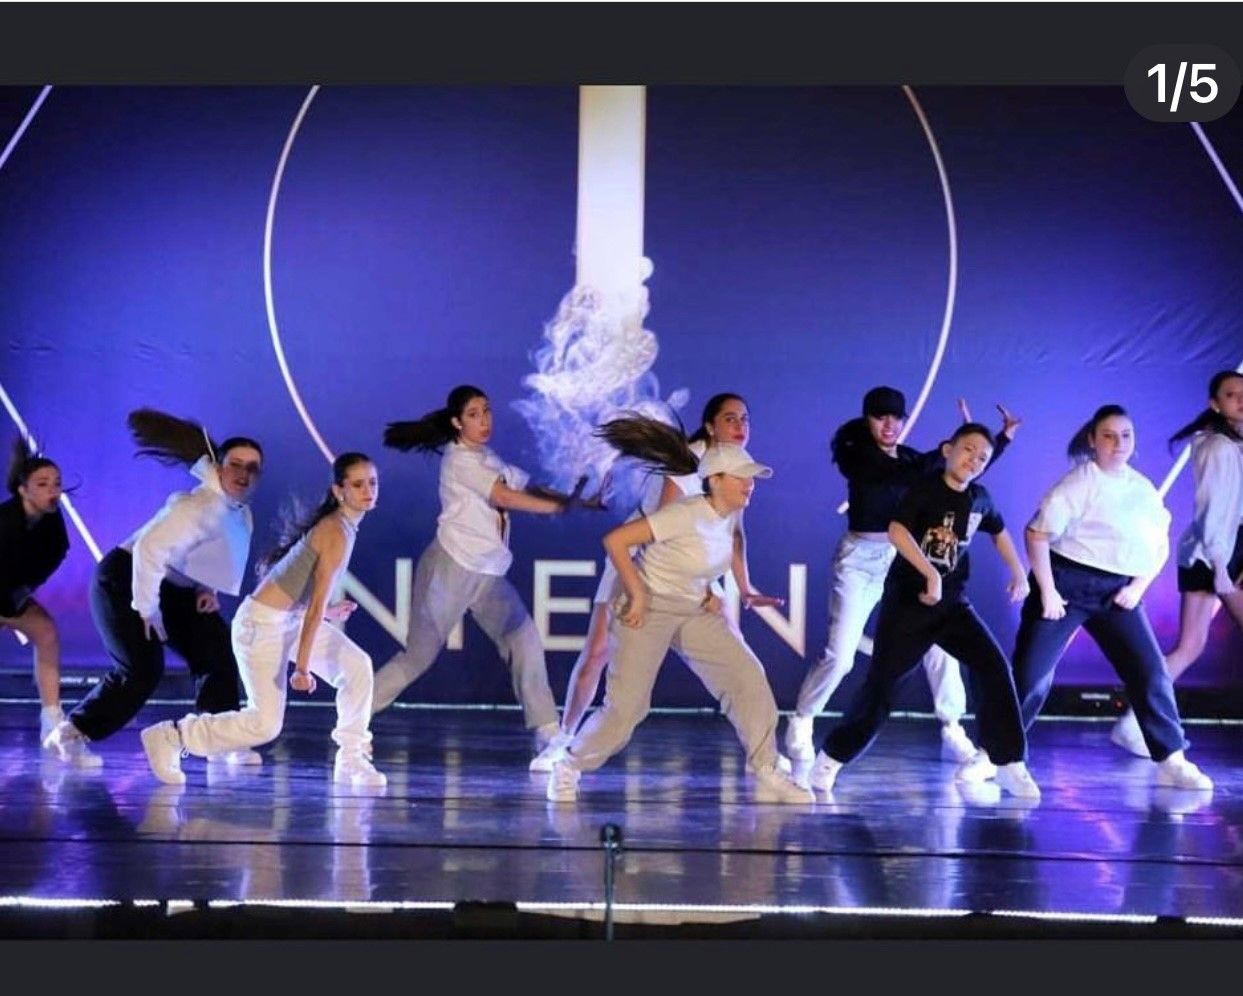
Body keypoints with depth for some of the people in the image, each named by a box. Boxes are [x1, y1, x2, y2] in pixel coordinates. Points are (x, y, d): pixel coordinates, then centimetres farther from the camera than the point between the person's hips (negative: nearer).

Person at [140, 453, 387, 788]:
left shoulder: (342, 525, 8)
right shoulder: (337, 534, -21)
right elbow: (316, 604, -24)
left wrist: (325, 612, 24)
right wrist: (302, 667, -24)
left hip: (292, 617, 10)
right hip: (262, 623, -10)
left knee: (358, 666, 3)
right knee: (265, 724, -7)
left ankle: (351, 760, 12)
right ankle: (170, 736, 6)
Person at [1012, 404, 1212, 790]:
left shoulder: (1144, 489, 6)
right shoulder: (1079, 482, -10)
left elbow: (1160, 546, 14)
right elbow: (1037, 533, -13)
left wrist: (1138, 587, -1)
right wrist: (1047, 591, -16)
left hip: (1117, 593, 5)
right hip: (1067, 583, -5)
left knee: (1151, 671, -3)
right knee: (1031, 672, -6)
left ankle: (1172, 762, 4)